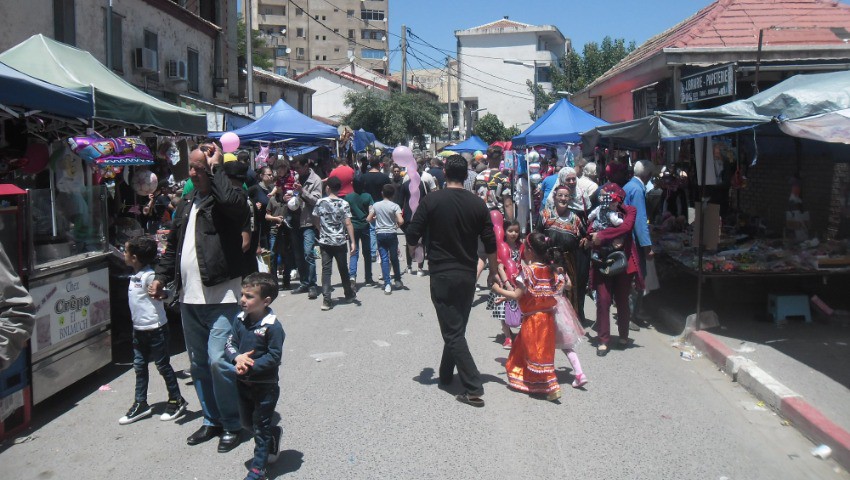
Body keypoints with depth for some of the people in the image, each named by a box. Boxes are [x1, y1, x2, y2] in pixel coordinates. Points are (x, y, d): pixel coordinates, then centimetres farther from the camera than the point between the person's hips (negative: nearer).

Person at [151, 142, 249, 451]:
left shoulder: (223, 200, -8)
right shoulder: (186, 203, 16)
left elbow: (235, 203, -35)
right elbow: (173, 244, 24)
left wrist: (215, 169, -22)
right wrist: (161, 276, 14)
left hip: (221, 297, -8)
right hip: (190, 298, 8)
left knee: (219, 361, -11)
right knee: (198, 363, 15)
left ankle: (231, 424, 7)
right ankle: (212, 420, 30)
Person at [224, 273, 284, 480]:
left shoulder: (272, 326, -22)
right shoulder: (239, 320, -4)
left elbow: (274, 356, -21)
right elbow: (230, 344, -1)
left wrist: (249, 367, -25)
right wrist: (237, 358, -22)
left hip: (265, 386, -7)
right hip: (243, 383, 7)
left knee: (261, 428, 7)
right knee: (247, 422, 23)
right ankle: (274, 434, 49)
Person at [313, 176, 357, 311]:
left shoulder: (320, 202, -1)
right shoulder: (344, 204, -7)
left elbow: (317, 221, 8)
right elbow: (348, 224, -11)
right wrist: (352, 242, -9)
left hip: (324, 242, 1)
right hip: (340, 242, -1)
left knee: (326, 270, 1)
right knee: (343, 269, 15)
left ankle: (326, 300, -8)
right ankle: (349, 294, 32)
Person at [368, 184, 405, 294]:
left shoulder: (376, 205, 1)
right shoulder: (395, 206, -8)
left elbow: (368, 219, 3)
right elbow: (401, 221, -19)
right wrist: (397, 225, 2)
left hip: (380, 234, 2)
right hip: (391, 234, -2)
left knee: (384, 259, 2)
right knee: (394, 258, 13)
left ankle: (387, 285, -6)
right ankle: (398, 282, 24)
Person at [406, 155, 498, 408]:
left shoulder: (431, 201, -9)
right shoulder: (478, 204, -1)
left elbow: (412, 237, -8)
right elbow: (490, 244, 2)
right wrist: (493, 272, 16)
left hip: (442, 275, -4)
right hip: (468, 275, 4)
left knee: (453, 332, -1)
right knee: (457, 327, 20)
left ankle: (473, 389, -7)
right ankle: (446, 373, 35)